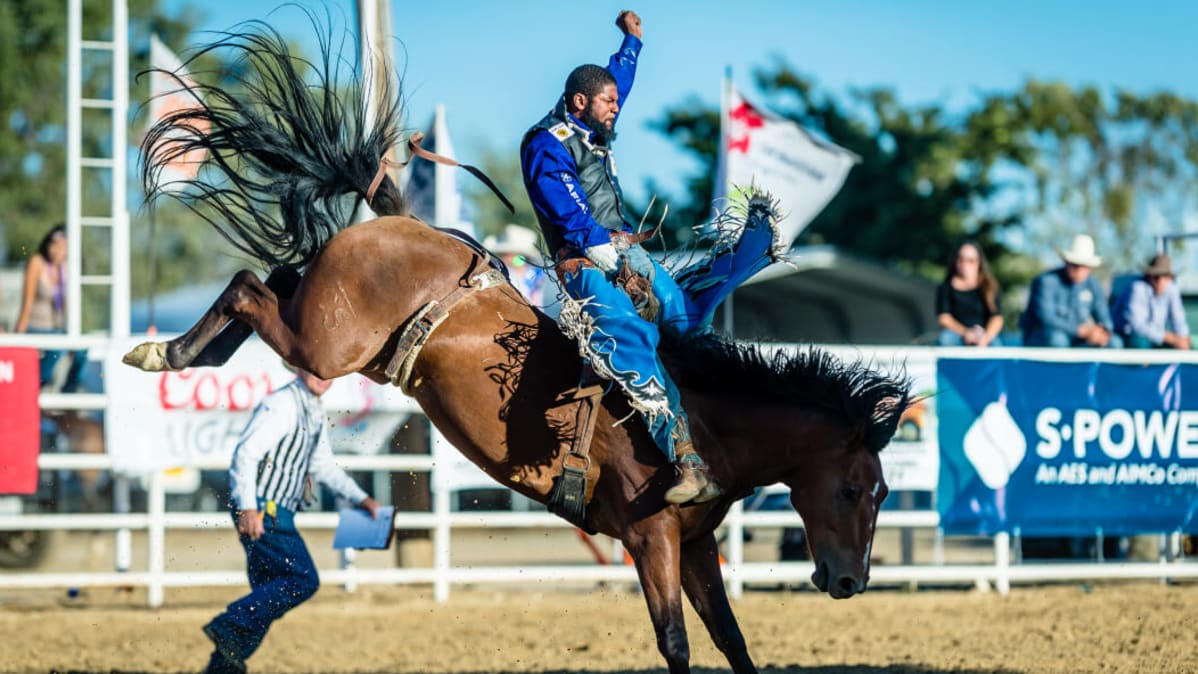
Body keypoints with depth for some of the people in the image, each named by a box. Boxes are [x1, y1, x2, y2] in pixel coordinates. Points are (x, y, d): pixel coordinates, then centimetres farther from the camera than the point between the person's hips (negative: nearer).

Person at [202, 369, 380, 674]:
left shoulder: (316, 414, 16)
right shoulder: (281, 404, -14)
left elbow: (324, 464, 29)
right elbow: (246, 452, -22)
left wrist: (361, 498, 24)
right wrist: (248, 508, -30)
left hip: (277, 515, 10)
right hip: (260, 512, -10)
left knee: (268, 596, 10)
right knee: (302, 580, -14)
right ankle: (229, 626, -13)